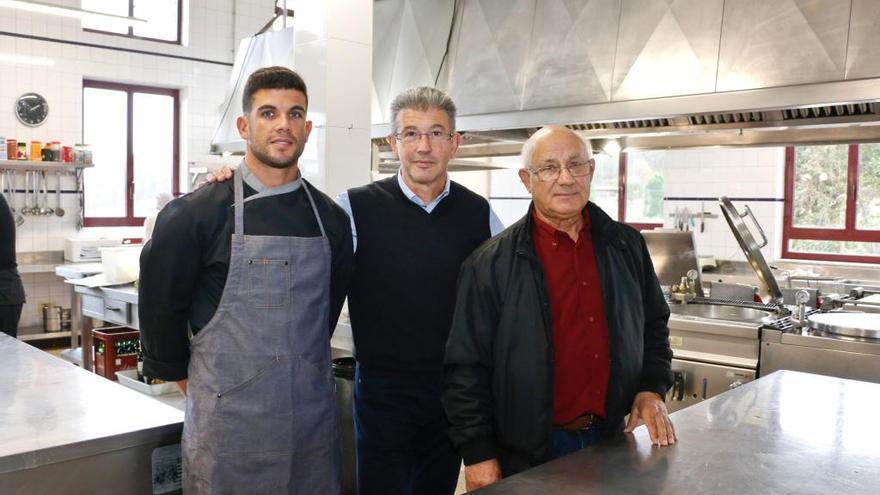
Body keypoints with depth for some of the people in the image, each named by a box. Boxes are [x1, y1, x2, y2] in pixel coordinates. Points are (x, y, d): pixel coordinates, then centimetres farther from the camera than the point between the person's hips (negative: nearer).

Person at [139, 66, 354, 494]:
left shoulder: (330, 218, 3)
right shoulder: (193, 214, -8)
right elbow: (160, 310, -1)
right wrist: (193, 382, 6)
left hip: (314, 422, 4)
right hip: (229, 424, -3)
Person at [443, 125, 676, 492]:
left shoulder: (627, 246, 3)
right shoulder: (490, 265, -11)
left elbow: (654, 325, 15)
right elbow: (466, 366, -10)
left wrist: (652, 389, 2)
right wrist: (478, 455, -11)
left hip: (610, 438, 4)